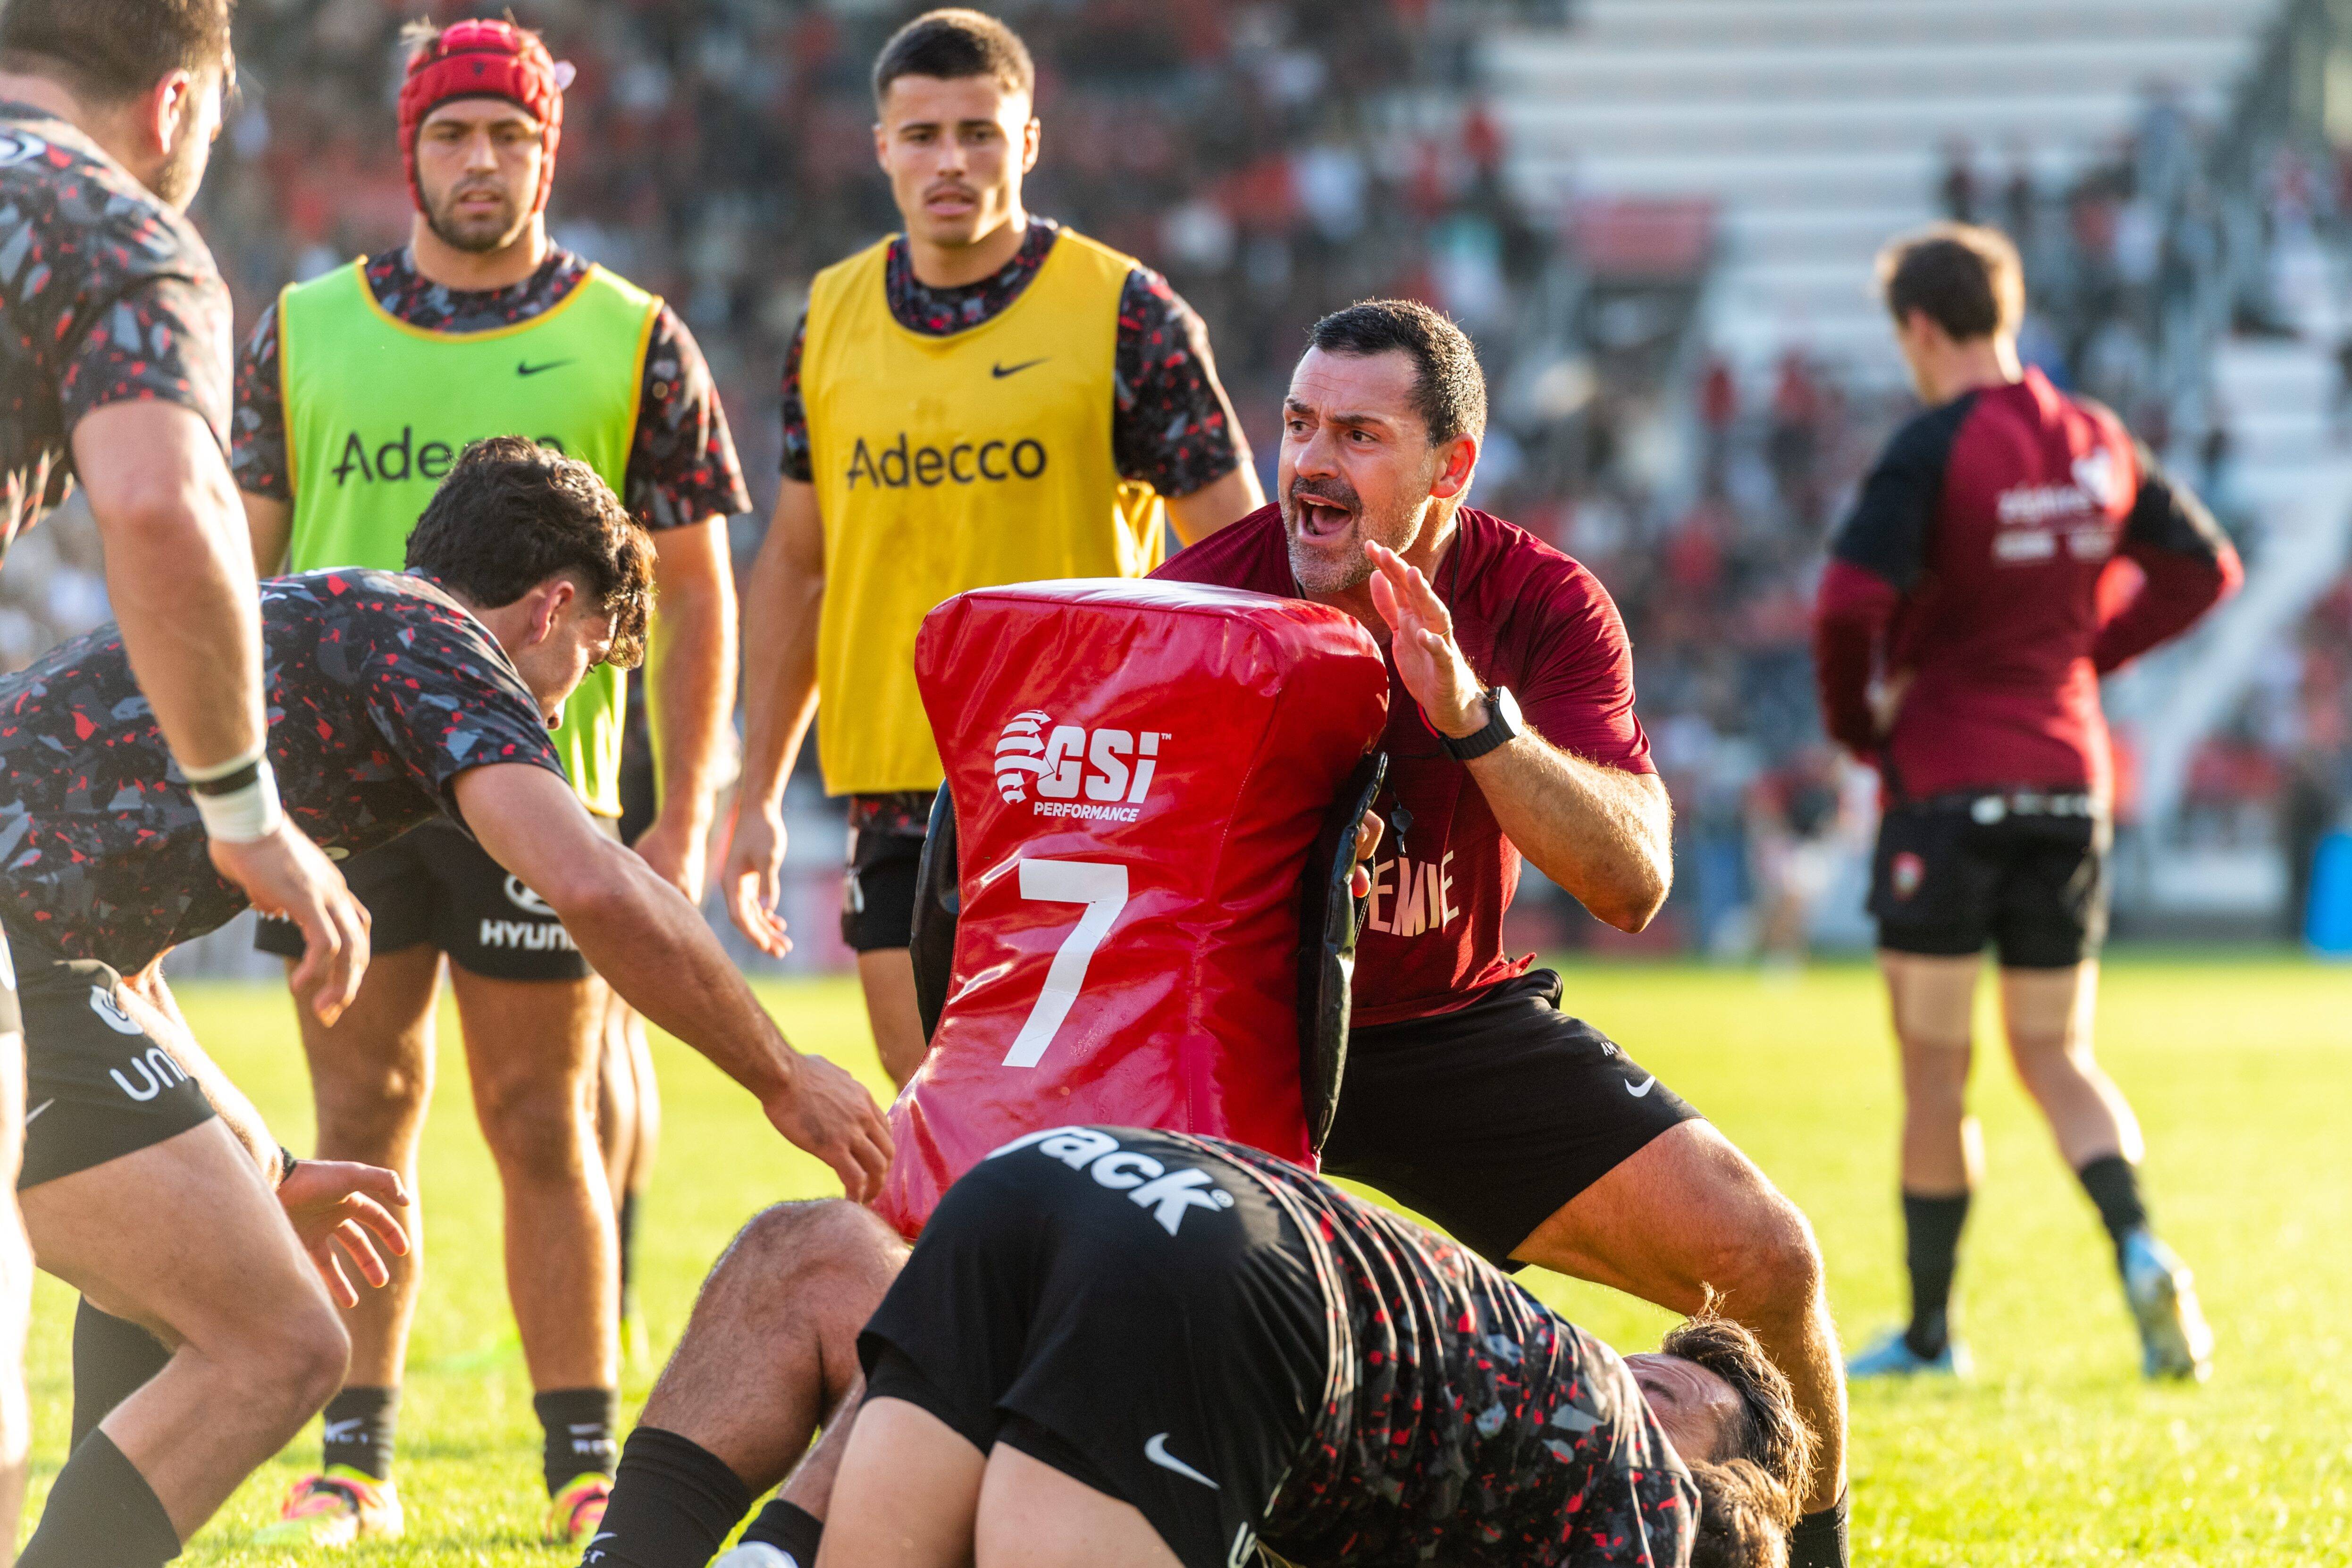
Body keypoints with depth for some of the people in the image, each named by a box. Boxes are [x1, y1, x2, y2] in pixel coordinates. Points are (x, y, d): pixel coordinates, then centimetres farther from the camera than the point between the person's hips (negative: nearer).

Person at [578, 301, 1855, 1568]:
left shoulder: (1541, 607, -14)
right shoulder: (1200, 598, -17)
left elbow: (1631, 883, -26)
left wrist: (1471, 712, -40)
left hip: (1450, 1021, 1)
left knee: (1764, 1259, -11)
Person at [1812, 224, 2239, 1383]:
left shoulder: (1933, 452, -14)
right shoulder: (2096, 442, 6)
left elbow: (1849, 604, -24)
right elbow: (2205, 568, 15)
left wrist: (1856, 722, -6)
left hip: (1945, 781, -5)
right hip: (2069, 783, 5)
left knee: (1933, 1073, 5)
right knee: (2057, 1059, 11)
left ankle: (1930, 1331, 12)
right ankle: (2139, 1251, -14)